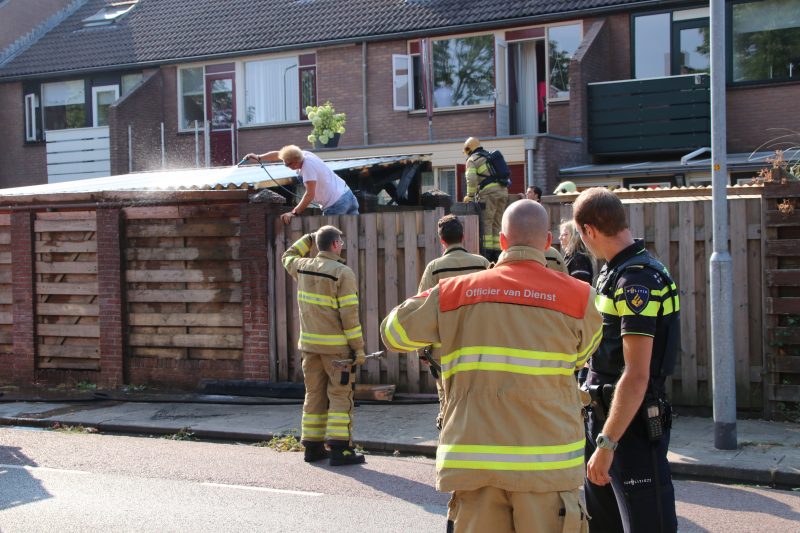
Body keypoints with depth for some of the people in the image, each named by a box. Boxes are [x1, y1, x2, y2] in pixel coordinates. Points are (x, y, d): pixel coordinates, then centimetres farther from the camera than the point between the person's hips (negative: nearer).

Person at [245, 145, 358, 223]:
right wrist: (259, 157, 22)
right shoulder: (304, 154, 4)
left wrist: (293, 213, -21)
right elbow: (278, 155, 18)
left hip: (336, 204, -9)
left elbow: (310, 195, -24)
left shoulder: (308, 167, -22)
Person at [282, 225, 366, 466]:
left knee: (314, 394, 12)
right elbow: (349, 314, -15)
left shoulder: (302, 267, 5)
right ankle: (339, 449, -5)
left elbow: (288, 257, 31)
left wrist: (308, 239, 31)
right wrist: (358, 347, -11)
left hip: (309, 344, 6)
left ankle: (312, 446, 16)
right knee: (340, 396, -2)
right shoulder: (342, 273, -13)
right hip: (336, 346, -6)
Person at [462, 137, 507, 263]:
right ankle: (496, 252, 7)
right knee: (497, 223, 9)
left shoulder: (472, 160, 4)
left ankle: (487, 252, -10)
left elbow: (471, 179, -10)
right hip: (503, 190, 7)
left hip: (490, 191, -7)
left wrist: (470, 196, -1)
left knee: (486, 222, -4)